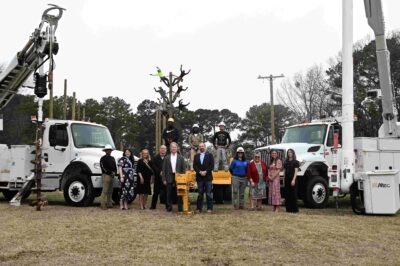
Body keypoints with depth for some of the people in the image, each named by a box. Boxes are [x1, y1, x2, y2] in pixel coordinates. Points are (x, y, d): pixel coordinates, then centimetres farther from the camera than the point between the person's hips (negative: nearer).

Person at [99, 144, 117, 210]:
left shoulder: (112, 158, 19)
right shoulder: (103, 158, -3)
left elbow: (115, 167, 20)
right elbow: (103, 167, -9)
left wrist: (114, 172, 0)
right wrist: (110, 172, -11)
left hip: (112, 176, 7)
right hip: (106, 175, -7)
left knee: (110, 191, 9)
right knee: (105, 190, -12)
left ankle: (109, 204, 13)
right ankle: (102, 204, -11)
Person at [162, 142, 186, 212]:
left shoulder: (181, 157, 6)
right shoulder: (167, 158, 7)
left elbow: (184, 169, 5)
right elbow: (164, 169, 5)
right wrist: (164, 179, -2)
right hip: (169, 178, 0)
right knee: (169, 194, 3)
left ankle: (180, 207, 10)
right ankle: (169, 207, 13)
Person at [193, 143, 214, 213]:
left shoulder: (209, 155, 4)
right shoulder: (196, 156, 12)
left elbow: (212, 165, -2)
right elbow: (194, 166, 5)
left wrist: (206, 172, -13)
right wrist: (200, 172, -9)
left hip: (208, 177, -2)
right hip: (199, 177, 2)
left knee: (209, 193, -2)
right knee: (200, 193, 5)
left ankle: (209, 208, 2)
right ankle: (199, 208, 10)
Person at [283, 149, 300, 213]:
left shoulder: (295, 162, -2)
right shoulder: (286, 162, 14)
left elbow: (296, 171, -9)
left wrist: (293, 180, -18)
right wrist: (284, 179, 8)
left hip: (292, 179, -5)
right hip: (287, 179, 5)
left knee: (293, 194, -4)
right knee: (287, 194, 5)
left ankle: (294, 209, 0)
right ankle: (288, 208, 10)